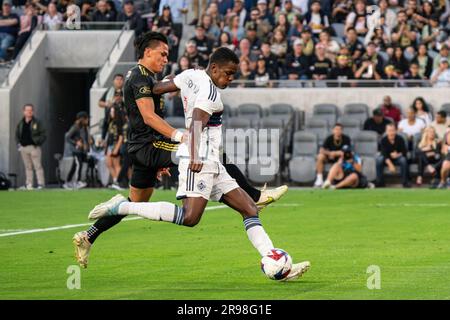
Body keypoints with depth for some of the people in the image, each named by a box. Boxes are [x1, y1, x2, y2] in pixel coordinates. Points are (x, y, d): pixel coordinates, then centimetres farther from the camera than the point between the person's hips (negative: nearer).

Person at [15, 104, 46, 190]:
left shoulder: (37, 122, 1)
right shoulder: (20, 123, 13)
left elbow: (43, 135, 0)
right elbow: (17, 135, 21)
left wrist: (38, 142, -12)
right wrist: (18, 143, 6)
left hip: (34, 147, -4)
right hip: (23, 147, 4)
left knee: (38, 166, -7)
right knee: (28, 167, 8)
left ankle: (41, 183, -8)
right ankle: (29, 184, 12)